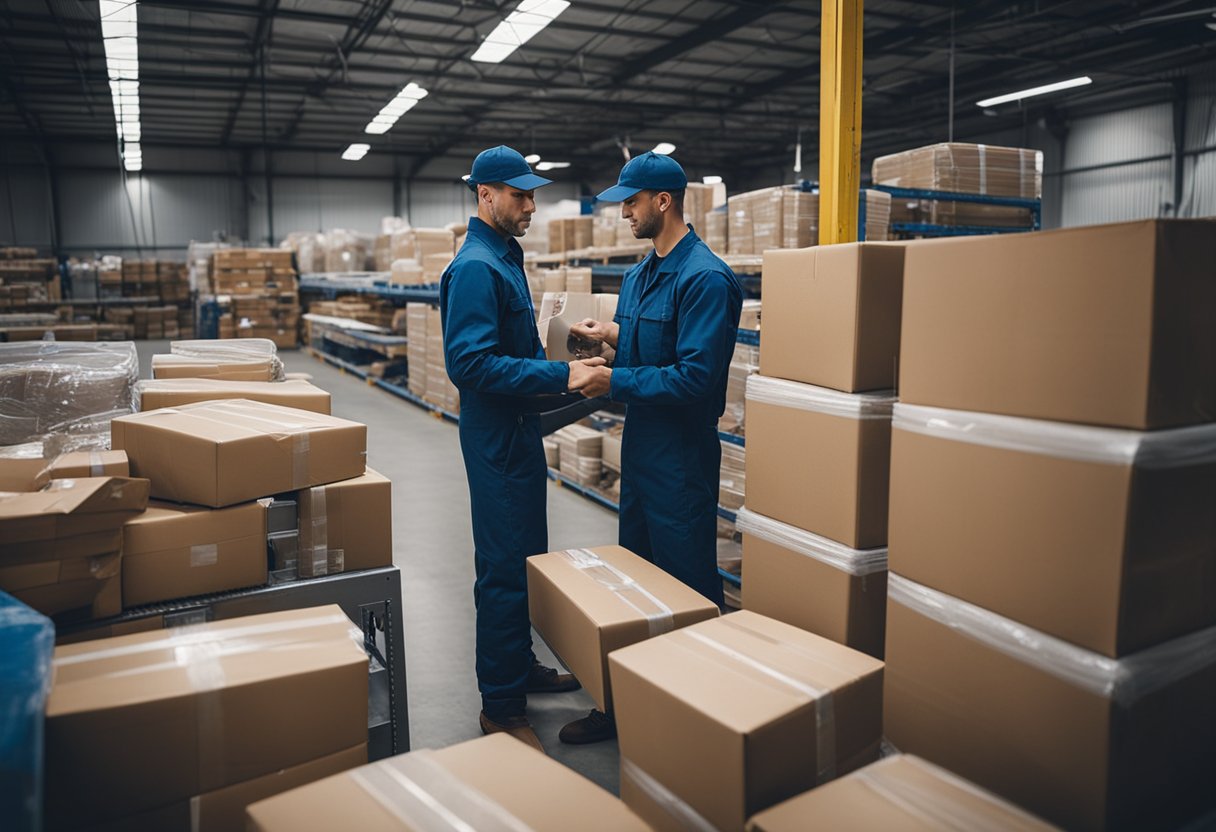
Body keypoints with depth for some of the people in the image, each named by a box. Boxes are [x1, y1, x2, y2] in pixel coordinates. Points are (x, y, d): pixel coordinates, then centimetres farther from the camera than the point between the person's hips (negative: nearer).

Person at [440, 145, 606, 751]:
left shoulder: (505, 257, 14)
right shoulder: (475, 267, -18)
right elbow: (470, 363, -27)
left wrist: (564, 371, 10)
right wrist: (558, 376, -28)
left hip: (520, 430, 10)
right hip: (496, 436, -10)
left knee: (526, 558, 19)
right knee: (505, 570, -2)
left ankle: (520, 666, 36)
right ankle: (500, 706, 12)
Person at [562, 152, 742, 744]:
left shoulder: (704, 279, -18)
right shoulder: (638, 276, 12)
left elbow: (697, 377, -25)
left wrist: (616, 381, -19)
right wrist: (614, 335, 2)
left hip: (682, 457, -9)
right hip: (640, 447, 10)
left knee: (688, 589, 4)